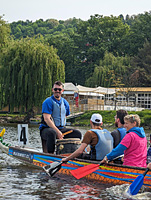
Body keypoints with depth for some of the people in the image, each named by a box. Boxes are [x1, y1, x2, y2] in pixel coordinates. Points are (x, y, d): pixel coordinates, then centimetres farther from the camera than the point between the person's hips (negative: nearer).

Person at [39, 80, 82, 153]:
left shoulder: (65, 103, 13)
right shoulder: (48, 102, -9)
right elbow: (46, 119, -19)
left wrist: (62, 129, 9)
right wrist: (57, 131, -25)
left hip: (61, 128, 7)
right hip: (47, 128, -7)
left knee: (77, 134, -7)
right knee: (52, 133, -40)